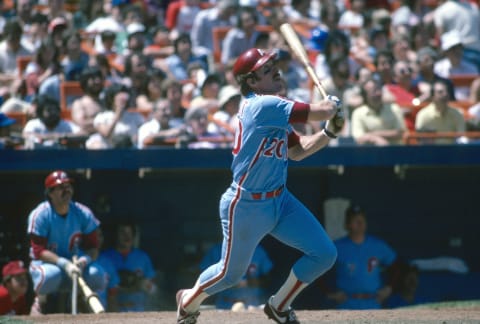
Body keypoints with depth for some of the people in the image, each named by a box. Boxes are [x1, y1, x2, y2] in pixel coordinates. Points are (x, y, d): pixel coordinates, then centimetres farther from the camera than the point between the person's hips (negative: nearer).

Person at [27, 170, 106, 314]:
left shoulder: (83, 213, -5)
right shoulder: (40, 215, -15)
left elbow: (93, 247, -2)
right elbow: (39, 251, -20)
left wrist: (85, 259, -27)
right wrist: (64, 264, -34)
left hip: (74, 261, 3)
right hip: (45, 262, -3)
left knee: (97, 274, -27)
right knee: (51, 275, -39)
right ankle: (40, 301, -5)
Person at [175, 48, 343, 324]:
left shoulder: (273, 110, 7)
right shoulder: (263, 106, -23)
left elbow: (296, 151, 17)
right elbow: (323, 111, -23)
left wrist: (329, 133, 5)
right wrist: (333, 104, -1)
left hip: (280, 200, 9)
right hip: (247, 206, -9)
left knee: (324, 254, 0)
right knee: (231, 272, 9)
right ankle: (188, 300, 40)